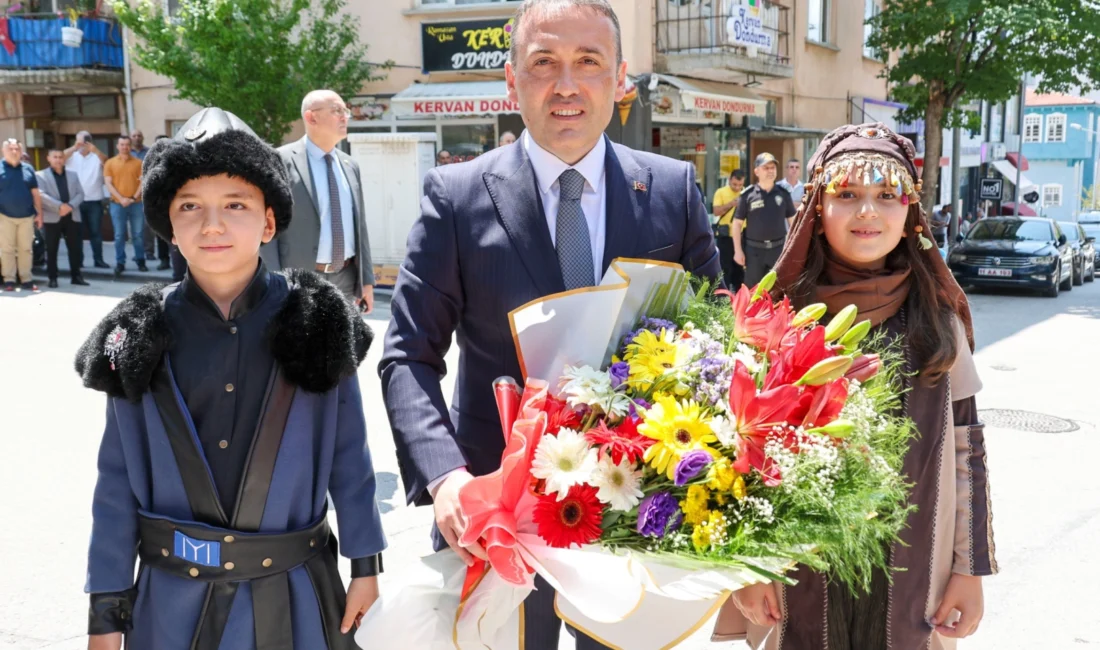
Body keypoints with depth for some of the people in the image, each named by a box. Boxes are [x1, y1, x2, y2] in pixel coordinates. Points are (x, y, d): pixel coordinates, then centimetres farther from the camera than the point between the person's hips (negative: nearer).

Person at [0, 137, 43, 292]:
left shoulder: (28, 169, 9)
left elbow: (35, 193, 11)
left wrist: (39, 214, 7)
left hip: (27, 216, 3)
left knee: (26, 249, 6)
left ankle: (26, 279, 11)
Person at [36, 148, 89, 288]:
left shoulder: (73, 175, 18)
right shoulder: (41, 175, 4)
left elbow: (80, 194, 8)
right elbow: (41, 195, -10)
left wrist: (70, 206, -11)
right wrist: (59, 206, -20)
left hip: (72, 217, 3)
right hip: (52, 217, -3)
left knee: (76, 248, 2)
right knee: (51, 249, 1)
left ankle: (76, 275, 11)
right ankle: (52, 278, 6)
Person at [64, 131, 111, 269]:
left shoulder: (96, 156, 4)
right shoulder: (72, 156, 6)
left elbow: (106, 161, -16)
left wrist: (94, 149, -35)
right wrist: (74, 148, -29)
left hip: (94, 201, 0)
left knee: (96, 231, 4)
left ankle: (98, 260, 9)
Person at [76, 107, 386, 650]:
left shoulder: (317, 323, -8)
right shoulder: (140, 339, -5)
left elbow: (348, 455, -2)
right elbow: (117, 480, -1)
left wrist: (366, 565, 0)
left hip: (293, 599, 0)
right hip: (173, 601, 1)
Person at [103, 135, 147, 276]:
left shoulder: (138, 163, 7)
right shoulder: (110, 163, 6)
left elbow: (143, 182, 2)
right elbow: (108, 183, 0)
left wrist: (134, 198, -10)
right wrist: (121, 198, -11)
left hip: (136, 203, 0)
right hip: (117, 204, 0)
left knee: (138, 234, 3)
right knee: (119, 235, 1)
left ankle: (140, 261, 13)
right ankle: (120, 263, 5)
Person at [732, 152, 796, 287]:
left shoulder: (783, 193, 4)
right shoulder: (748, 195, -3)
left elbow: (792, 221, 10)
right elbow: (737, 223, 0)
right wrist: (738, 250, -5)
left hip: (778, 248, 2)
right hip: (754, 249, -2)